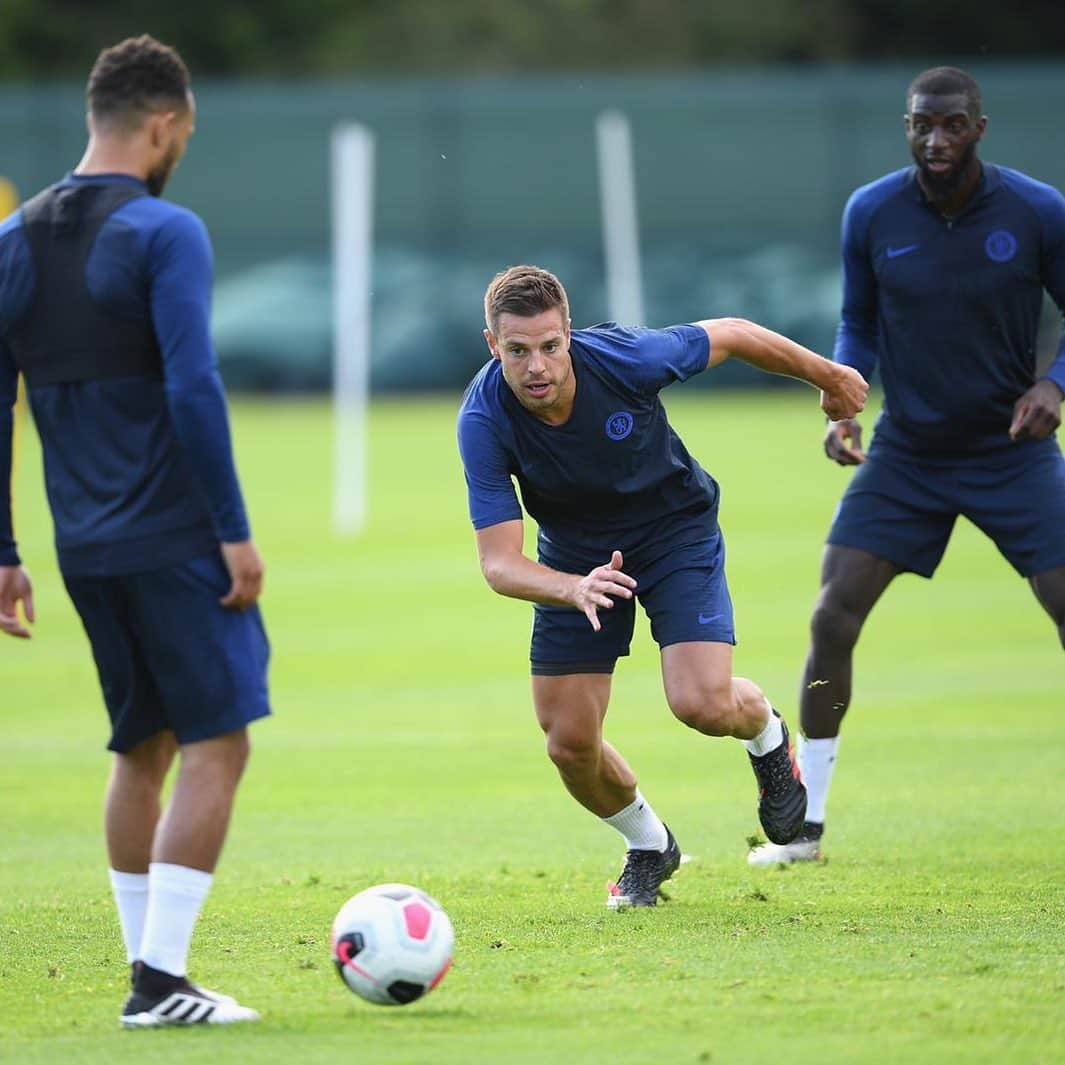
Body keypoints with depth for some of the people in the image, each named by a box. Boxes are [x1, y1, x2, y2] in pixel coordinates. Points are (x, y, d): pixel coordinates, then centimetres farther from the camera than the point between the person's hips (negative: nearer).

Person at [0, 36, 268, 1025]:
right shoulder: (164, 232, -10)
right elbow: (192, 388, -18)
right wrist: (235, 530, -13)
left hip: (86, 550, 7)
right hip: (176, 538, -7)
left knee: (140, 749, 16)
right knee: (214, 745, -4)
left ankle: (148, 974, 14)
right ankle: (161, 981, -11)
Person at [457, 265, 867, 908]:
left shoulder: (625, 358, -31)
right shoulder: (484, 421, -29)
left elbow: (733, 336, -12)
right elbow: (499, 561, -31)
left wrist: (828, 377, 4)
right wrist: (575, 589, -52)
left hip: (677, 533, -2)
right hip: (575, 559, 2)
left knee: (704, 705, -21)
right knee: (570, 743, -3)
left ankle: (765, 729, 17)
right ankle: (650, 847, 28)